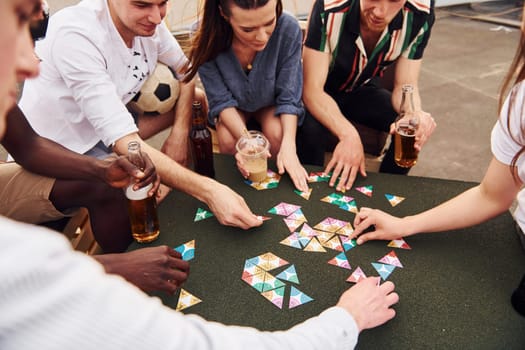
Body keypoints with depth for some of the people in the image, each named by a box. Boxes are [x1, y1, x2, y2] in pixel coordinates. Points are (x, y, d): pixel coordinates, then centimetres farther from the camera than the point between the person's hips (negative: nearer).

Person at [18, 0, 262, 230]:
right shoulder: (75, 35, -32)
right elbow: (123, 141, -37)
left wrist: (179, 133, -13)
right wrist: (208, 191, -43)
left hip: (102, 133, 7)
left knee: (197, 100, 1)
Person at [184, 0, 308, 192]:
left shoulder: (289, 29, -34)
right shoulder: (208, 40, -32)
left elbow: (289, 97, -25)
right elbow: (222, 100, -22)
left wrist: (289, 145, -40)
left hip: (271, 103, 0)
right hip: (234, 106, 0)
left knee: (277, 136, -28)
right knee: (228, 141, -26)